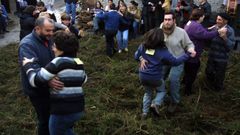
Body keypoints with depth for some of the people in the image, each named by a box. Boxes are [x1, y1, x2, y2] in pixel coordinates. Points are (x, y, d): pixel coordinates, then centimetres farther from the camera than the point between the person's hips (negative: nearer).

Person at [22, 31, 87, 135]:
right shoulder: (78, 62, 5)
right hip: (78, 109, 7)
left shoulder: (59, 62, -16)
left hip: (62, 111, -7)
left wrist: (27, 65, -1)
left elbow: (35, 80, -16)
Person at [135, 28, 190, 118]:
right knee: (161, 90, 25)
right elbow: (175, 62, -11)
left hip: (143, 76, 4)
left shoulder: (143, 46, -7)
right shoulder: (163, 52, -18)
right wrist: (187, 55, -3)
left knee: (148, 92, 27)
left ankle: (145, 112, 24)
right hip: (155, 77, -4)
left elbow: (136, 57, 8)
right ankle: (155, 104, -2)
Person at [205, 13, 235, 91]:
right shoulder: (214, 27, -6)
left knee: (219, 75, 14)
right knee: (208, 72, 20)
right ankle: (211, 85, 50)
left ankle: (218, 88, 42)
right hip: (212, 56, 5)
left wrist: (225, 38, -34)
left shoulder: (229, 31, -18)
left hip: (222, 58, -4)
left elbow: (231, 46, -21)